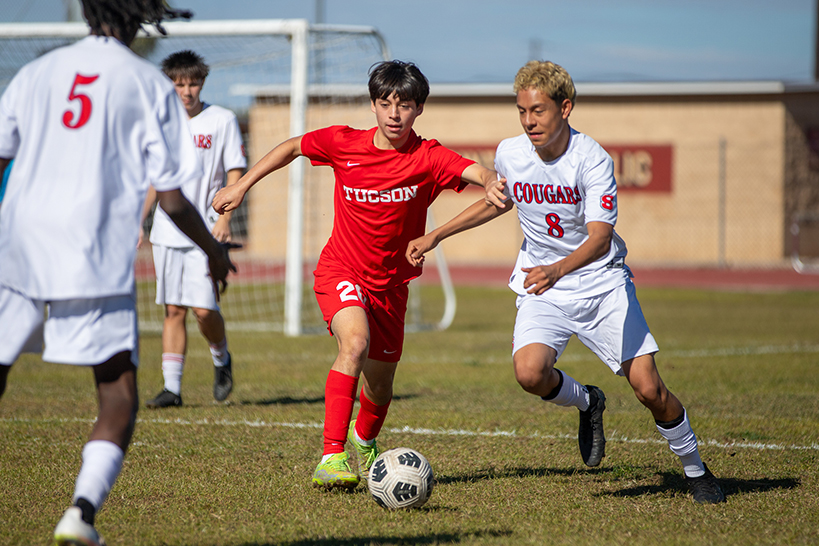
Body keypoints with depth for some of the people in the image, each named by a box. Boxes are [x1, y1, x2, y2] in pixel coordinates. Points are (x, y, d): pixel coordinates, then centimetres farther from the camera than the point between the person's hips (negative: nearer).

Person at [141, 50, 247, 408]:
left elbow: (235, 174, -3)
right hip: (167, 231, 4)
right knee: (173, 310, 2)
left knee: (203, 308, -11)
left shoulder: (222, 120, -1)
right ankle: (172, 388, 4)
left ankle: (221, 360, 19)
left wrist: (224, 218, -15)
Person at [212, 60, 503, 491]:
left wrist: (495, 183, -55)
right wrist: (242, 185, 9)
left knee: (380, 386, 13)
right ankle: (331, 458, -36)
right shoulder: (343, 143, -10)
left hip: (390, 284, 2)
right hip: (340, 271, -2)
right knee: (355, 342, -32)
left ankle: (364, 443, 50)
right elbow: (292, 147, 8)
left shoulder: (428, 159, -15)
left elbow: (476, 172, -32)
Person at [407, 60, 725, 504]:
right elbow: (499, 201, 18)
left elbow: (600, 237, -30)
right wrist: (435, 237, 16)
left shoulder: (593, 160, -20)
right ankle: (587, 404, 10)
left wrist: (556, 270, -49)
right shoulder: (510, 153, -6)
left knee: (649, 388, -9)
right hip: (542, 288, 3)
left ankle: (695, 471, 18)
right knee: (530, 373, -26)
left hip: (602, 283, -3)